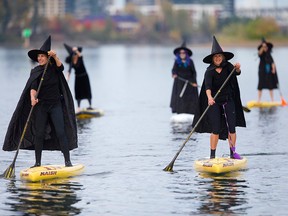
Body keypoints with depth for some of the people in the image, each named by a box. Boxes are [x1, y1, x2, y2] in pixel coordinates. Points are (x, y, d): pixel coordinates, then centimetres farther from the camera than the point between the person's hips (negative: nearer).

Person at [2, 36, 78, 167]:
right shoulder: (35, 71, 0)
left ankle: (67, 161, -8)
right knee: (38, 134, 0)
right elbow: (33, 87, -15)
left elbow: (61, 67, -20)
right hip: (40, 106, 1)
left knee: (61, 132, -9)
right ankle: (38, 163, 6)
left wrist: (55, 57, -37)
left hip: (56, 104, -1)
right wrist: (33, 97, -34)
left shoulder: (54, 69, 2)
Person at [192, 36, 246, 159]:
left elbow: (236, 73, -19)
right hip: (214, 102, -3)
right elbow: (207, 86, -26)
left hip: (228, 101, 3)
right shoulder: (209, 71, -12)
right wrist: (209, 97, -44)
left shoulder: (228, 67, -2)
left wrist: (237, 69, -42)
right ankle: (212, 155, 1)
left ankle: (233, 152, 7)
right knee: (216, 129, -5)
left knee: (231, 127, -1)